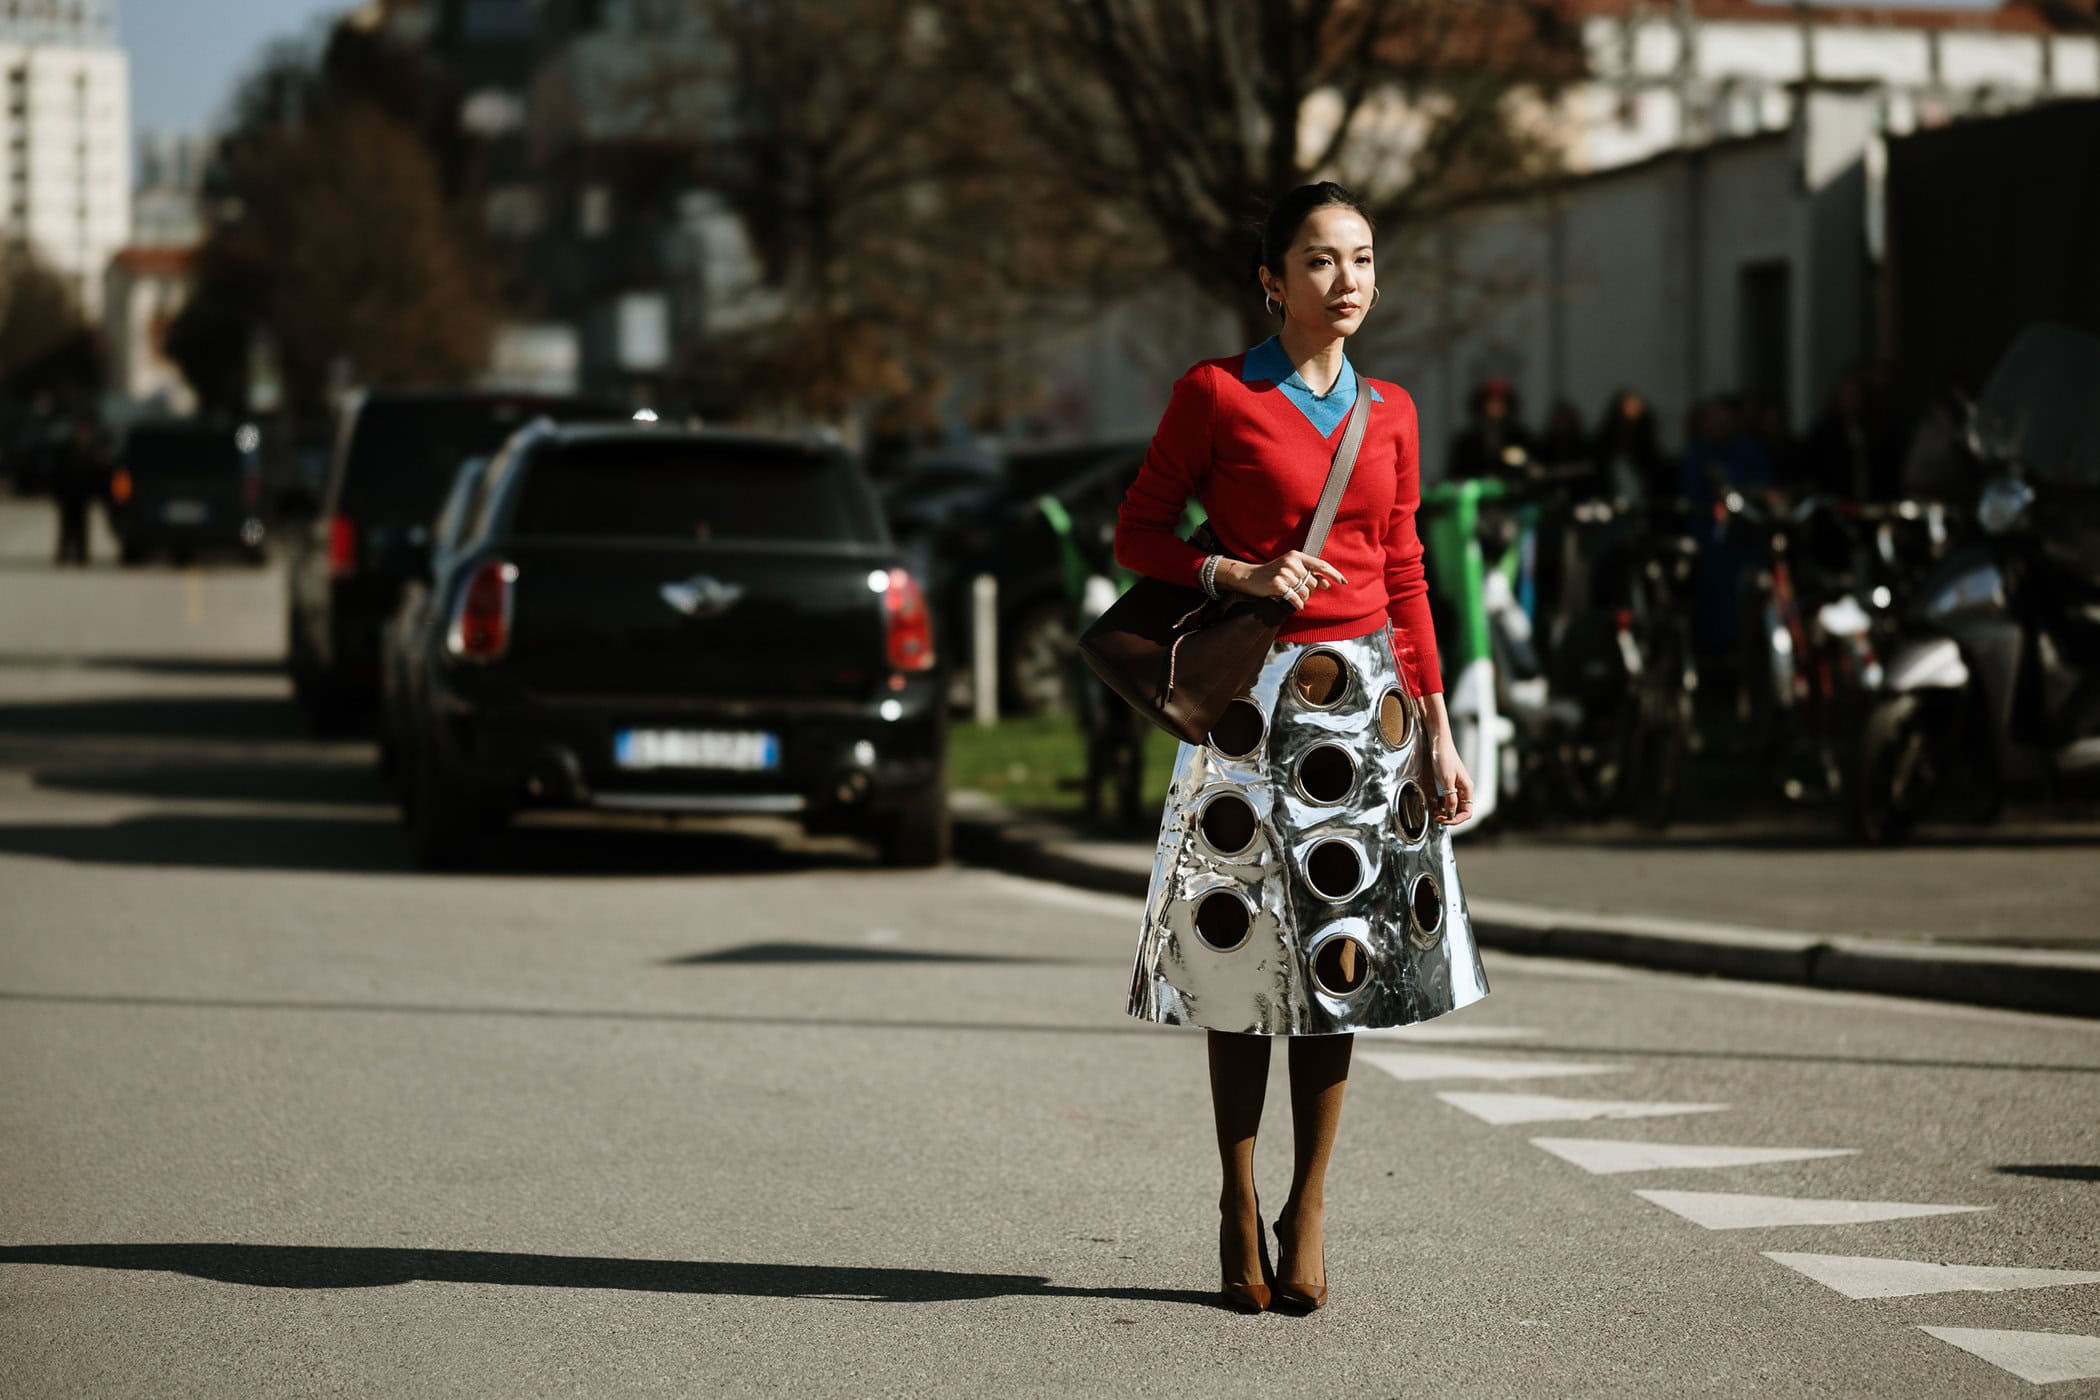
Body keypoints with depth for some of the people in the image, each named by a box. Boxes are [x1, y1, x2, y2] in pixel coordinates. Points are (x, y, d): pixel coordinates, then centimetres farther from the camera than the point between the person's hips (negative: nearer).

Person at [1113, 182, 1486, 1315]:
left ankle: (1308, 1211, 9)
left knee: (1341, 953, 2)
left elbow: (1404, 576, 12)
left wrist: (1436, 730, 7)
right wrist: (1241, 574, -15)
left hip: (1367, 699, 4)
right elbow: (1139, 532, 1)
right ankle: (1238, 1210, 12)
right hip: (1255, 698, -4)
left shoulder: (1389, 412, 10)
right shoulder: (1215, 394, -3)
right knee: (1246, 956, 0)